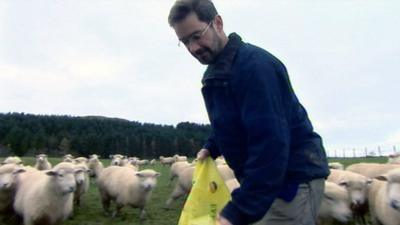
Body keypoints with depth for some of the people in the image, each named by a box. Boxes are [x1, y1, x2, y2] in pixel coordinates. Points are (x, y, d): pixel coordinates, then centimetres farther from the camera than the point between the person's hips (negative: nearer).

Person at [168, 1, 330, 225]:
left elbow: (270, 143, -29)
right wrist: (211, 147, 4)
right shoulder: (215, 73, 8)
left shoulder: (255, 64, -22)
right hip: (263, 179, 9)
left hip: (294, 178, -8)